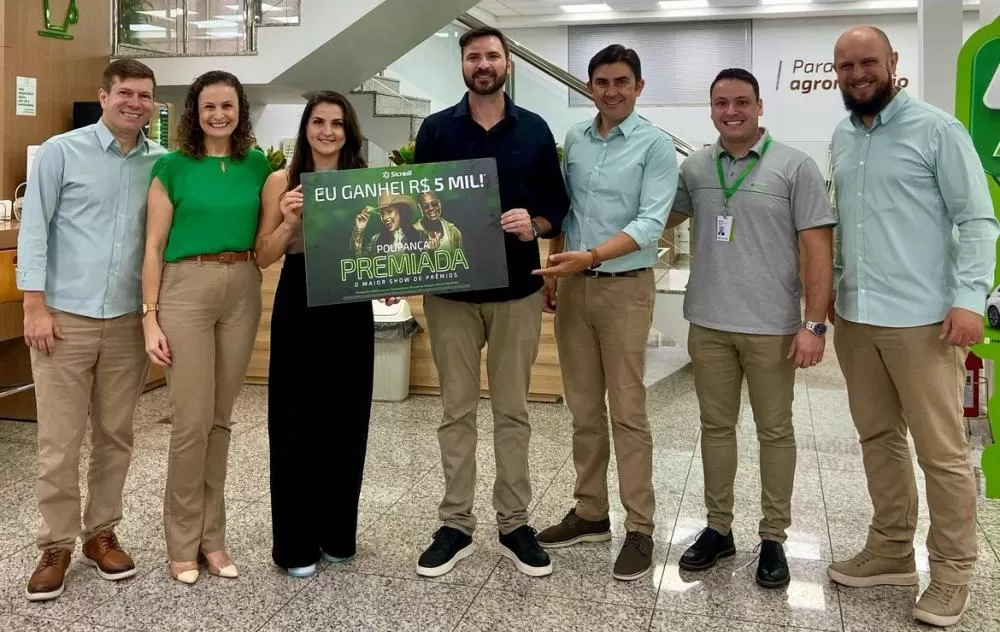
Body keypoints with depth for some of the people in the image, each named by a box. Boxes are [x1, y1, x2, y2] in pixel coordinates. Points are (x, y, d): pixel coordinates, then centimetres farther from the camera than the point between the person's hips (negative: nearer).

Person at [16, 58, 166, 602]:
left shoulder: (163, 163, 6)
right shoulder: (61, 152, -2)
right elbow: (34, 229, -3)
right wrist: (35, 307, -9)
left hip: (129, 321, 3)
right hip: (65, 316, -3)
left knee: (116, 436, 11)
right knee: (59, 441, 2)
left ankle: (101, 533, 26)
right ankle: (56, 545, 15)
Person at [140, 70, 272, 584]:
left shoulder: (257, 164, 9)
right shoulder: (173, 167, -1)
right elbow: (154, 246, -2)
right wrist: (150, 317, -7)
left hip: (243, 292, 4)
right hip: (186, 291, -3)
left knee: (220, 419, 10)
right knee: (191, 421, -3)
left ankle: (212, 536, 21)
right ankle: (183, 543, 13)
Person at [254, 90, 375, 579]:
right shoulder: (281, 181, 1)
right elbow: (262, 257, 0)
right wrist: (289, 222, -17)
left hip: (352, 309, 2)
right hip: (298, 309, -2)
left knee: (346, 420, 9)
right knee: (295, 421, 2)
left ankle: (337, 534, 25)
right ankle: (295, 543, 15)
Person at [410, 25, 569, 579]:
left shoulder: (535, 130, 4)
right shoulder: (436, 130, 3)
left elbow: (558, 204, 6)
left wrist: (535, 225, -14)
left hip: (517, 291, 0)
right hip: (450, 291, 0)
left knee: (512, 410, 8)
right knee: (456, 410, 7)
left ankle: (513, 524, 20)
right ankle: (455, 525, 17)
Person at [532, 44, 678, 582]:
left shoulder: (655, 144, -7)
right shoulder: (573, 140, 9)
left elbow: (650, 223, -16)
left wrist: (591, 255, -27)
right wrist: (553, 270, 12)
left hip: (625, 288, -5)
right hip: (573, 286, 5)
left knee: (627, 411, -2)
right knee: (583, 410, 11)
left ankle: (640, 528, 7)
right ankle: (590, 513, 23)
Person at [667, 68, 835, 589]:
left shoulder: (795, 167, -5)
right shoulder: (694, 167, 6)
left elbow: (817, 247, -8)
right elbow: (661, 218, 21)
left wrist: (814, 324, -13)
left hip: (773, 326, -3)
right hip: (708, 323, 4)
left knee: (774, 432, 7)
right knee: (716, 427, 12)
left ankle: (773, 538, 20)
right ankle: (718, 528, 26)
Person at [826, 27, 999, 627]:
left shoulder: (936, 129, -6)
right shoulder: (842, 138, 12)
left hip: (921, 319, -6)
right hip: (855, 317, 6)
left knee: (942, 451, 0)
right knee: (878, 437, 14)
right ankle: (892, 549, 27)